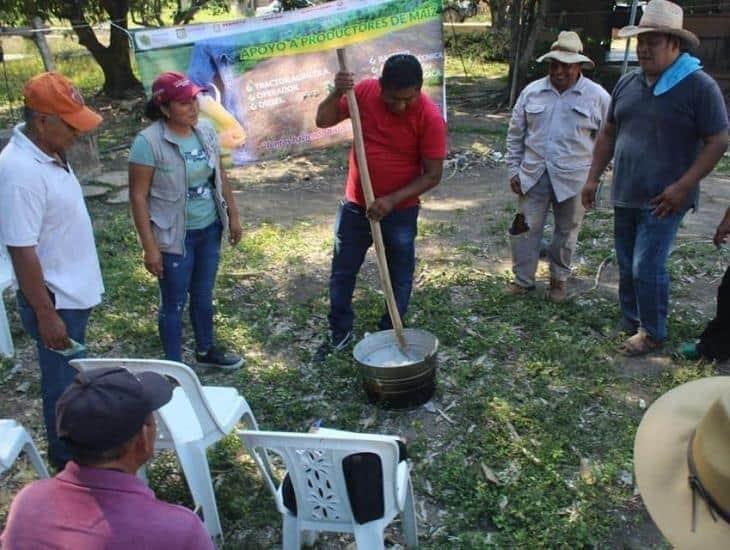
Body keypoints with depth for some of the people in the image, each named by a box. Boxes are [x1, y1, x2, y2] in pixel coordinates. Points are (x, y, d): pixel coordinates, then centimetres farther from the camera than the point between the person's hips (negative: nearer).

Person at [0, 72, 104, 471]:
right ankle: (69, 467, 27)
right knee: (64, 386, 8)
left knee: (72, 378, 25)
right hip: (55, 301, -9)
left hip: (73, 292, 9)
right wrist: (46, 315, -22)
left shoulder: (50, 152, 2)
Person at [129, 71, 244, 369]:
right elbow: (138, 196, -16)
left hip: (210, 229, 6)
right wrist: (150, 247, -17)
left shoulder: (206, 131, 0)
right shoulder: (148, 142, -19)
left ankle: (206, 350, 41)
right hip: (174, 236, -6)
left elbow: (220, 177, 11)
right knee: (174, 302, 8)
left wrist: (233, 216, 12)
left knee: (203, 294, 21)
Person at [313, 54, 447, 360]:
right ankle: (339, 332, 32)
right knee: (342, 271, 13)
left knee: (399, 277, 12)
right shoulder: (364, 92, -10)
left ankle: (390, 335, 32)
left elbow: (432, 175, -16)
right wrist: (337, 93, -23)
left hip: (400, 210, -3)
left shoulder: (430, 118, -20)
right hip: (356, 204, 3)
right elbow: (323, 121, -3)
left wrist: (392, 200, -25)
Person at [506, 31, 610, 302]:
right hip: (533, 176, 2)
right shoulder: (531, 92, 1)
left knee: (566, 232, 12)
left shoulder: (597, 97, -5)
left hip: (573, 179, -1)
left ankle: (558, 279, 30)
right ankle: (523, 279, 21)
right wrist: (514, 170, 4)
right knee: (526, 228, 6)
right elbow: (515, 134, 7)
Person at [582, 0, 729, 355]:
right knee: (627, 267, 13)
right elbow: (608, 134, 17)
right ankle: (630, 323, 29)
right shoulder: (627, 84, 8)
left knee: (647, 268, -7)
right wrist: (593, 178, 12)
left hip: (662, 201, -6)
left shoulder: (699, 86, -9)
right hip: (624, 196, 6)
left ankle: (652, 333, 12)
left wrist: (683, 187, -17)